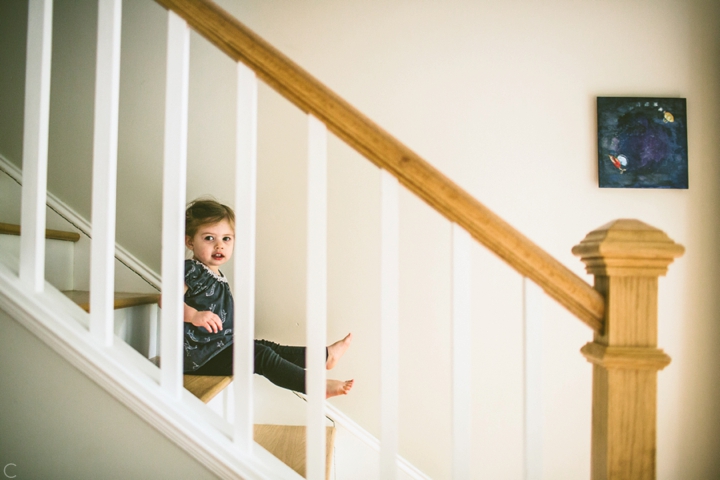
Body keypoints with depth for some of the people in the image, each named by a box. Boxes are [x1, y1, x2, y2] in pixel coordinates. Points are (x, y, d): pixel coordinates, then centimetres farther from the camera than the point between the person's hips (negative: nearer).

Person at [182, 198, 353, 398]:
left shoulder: (217, 276, 12)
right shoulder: (191, 271, -17)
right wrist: (194, 315, -44)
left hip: (222, 346, 9)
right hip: (200, 357, -9)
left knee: (265, 347, 10)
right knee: (261, 356, -13)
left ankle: (325, 355, 20)